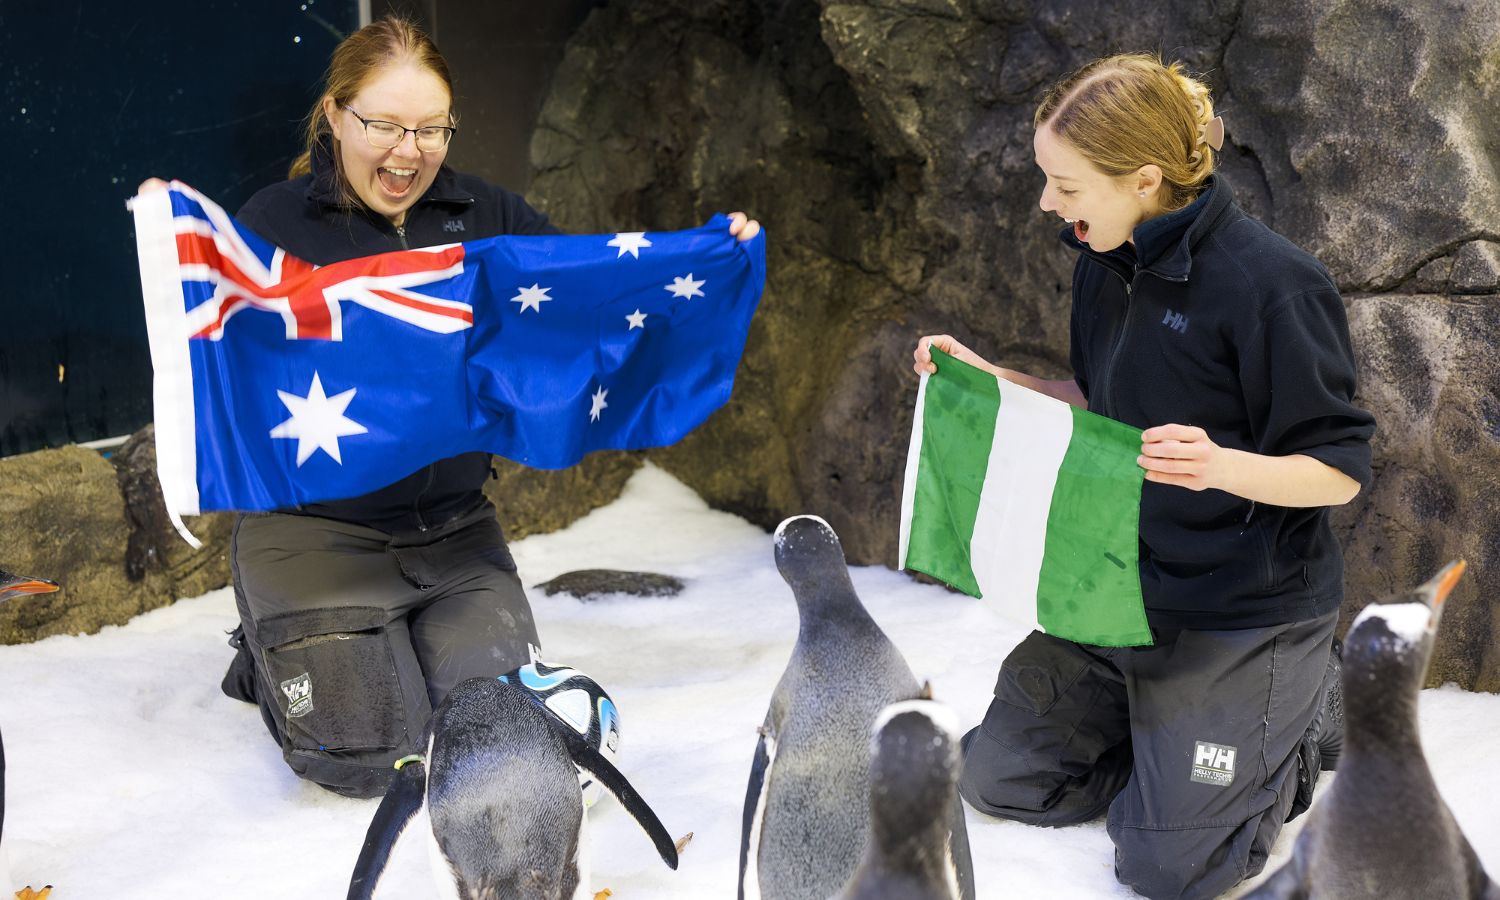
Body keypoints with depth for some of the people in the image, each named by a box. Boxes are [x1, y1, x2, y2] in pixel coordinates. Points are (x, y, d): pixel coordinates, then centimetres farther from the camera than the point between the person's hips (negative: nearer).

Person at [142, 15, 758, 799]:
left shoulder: (486, 218, 6)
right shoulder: (277, 221, -7)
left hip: (453, 526, 4)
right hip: (316, 527, -4)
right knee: (368, 755, -10)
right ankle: (272, 653, 24)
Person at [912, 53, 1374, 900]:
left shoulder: (1270, 282, -23)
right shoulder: (1107, 264, 1)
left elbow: (1339, 471, -18)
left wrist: (1221, 466, -38)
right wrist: (988, 379, 2)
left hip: (1243, 616, -7)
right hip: (1120, 588, 7)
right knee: (998, 777, 7)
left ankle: (1314, 714, 18)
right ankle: (1171, 728, 26)